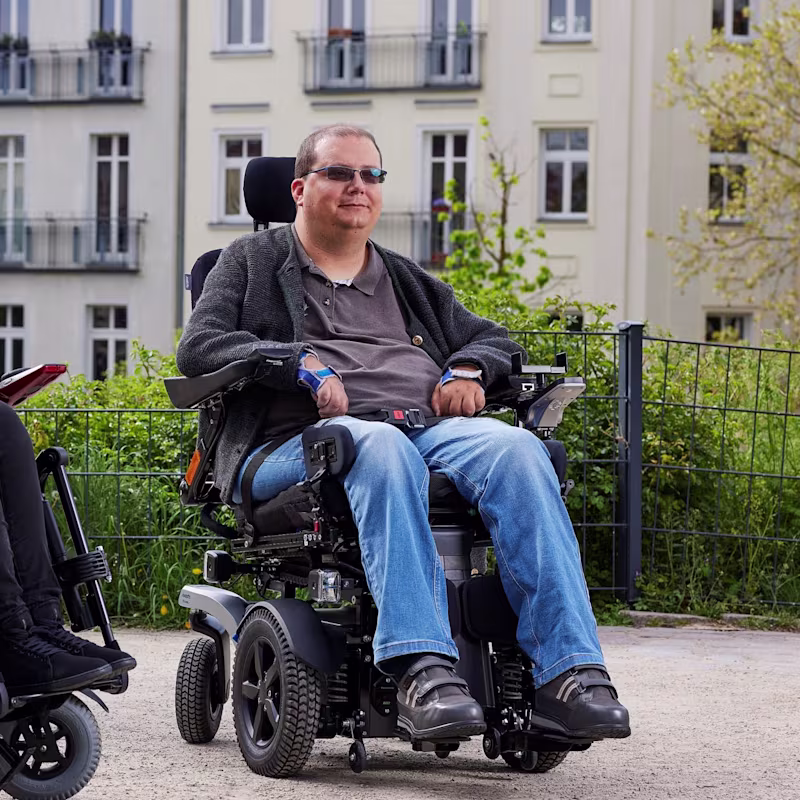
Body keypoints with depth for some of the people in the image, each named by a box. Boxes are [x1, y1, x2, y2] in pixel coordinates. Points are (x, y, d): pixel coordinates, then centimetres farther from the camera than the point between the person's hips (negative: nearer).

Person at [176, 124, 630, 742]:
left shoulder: (408, 282, 35)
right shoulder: (254, 262, 23)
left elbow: (494, 340, 35)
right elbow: (198, 346, 7)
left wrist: (467, 369, 10)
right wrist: (301, 365, -9)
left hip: (430, 432, 4)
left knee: (513, 447, -30)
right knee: (381, 447, -41)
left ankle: (569, 674, -42)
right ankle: (423, 668, -54)